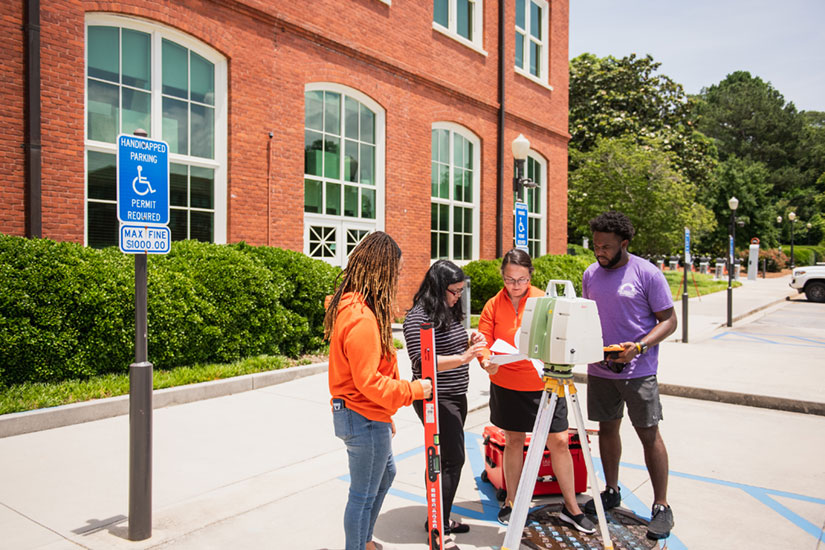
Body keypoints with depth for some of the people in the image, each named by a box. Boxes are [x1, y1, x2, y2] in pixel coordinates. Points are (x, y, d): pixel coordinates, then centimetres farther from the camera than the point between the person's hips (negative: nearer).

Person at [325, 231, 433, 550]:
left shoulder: (348, 305, 7)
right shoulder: (363, 318, -27)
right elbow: (369, 382, -28)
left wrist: (385, 414, 18)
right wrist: (412, 391, -16)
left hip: (352, 413, 11)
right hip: (365, 419, -11)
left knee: (386, 473, 28)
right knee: (363, 495, 6)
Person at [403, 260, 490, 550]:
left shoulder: (451, 313, 10)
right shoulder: (418, 317, -18)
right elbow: (423, 362, -24)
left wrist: (470, 344, 0)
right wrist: (462, 358, -32)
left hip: (456, 396, 9)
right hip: (436, 399, -9)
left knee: (447, 458, 16)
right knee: (453, 458, -8)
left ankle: (440, 516, 31)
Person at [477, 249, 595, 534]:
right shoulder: (493, 305, -1)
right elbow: (484, 341, -3)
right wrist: (487, 360, -24)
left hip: (545, 383, 0)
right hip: (507, 385, 1)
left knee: (559, 441, 2)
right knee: (513, 441, 12)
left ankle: (571, 508, 19)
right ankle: (511, 502, 29)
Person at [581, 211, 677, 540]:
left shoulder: (647, 274, -10)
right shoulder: (590, 274, 6)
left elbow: (668, 320, -8)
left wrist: (639, 346, -22)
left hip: (638, 370, -5)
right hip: (599, 368, 5)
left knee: (649, 434, 0)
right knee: (607, 428, 14)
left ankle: (661, 506, 13)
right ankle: (611, 491, 31)